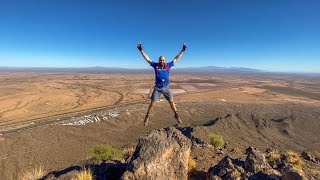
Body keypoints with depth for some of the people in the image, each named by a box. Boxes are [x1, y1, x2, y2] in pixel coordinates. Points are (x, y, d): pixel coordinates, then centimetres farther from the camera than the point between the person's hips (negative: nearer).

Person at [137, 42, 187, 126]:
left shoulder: (168, 65, 1)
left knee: (171, 102, 9)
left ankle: (176, 115, 27)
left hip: (166, 88, 1)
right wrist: (141, 50, -1)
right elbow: (147, 59, 2)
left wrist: (182, 50, 8)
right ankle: (147, 117, 18)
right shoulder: (155, 65, -1)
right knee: (152, 103, 1)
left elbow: (176, 59, 8)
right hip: (157, 88, -1)